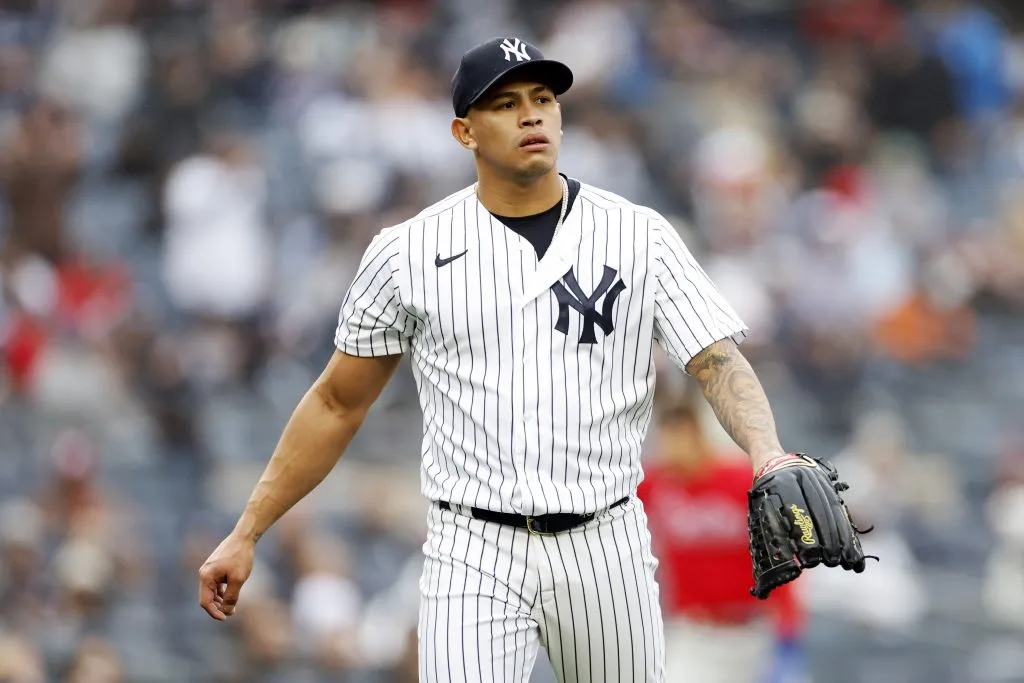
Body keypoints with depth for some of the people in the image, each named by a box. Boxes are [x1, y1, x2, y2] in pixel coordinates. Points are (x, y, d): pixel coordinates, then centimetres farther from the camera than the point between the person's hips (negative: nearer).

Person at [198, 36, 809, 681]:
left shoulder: (641, 236, 3)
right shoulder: (407, 252, 3)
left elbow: (720, 362, -7)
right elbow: (337, 404, 11)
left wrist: (769, 456, -28)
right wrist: (247, 534, 7)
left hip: (604, 548, 1)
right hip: (474, 556, -1)